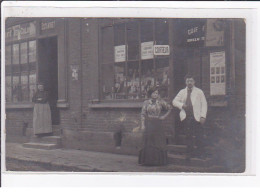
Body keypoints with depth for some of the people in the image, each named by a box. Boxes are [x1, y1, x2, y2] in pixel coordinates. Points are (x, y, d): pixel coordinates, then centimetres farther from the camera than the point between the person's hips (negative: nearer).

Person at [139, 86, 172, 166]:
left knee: (158, 141, 0)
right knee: (148, 142, 0)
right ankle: (148, 161, 4)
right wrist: (142, 125, -5)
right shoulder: (146, 103, 3)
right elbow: (143, 114, 2)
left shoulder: (161, 102, 4)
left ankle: (158, 161, 7)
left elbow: (169, 108, 15)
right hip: (148, 124, 0)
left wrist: (164, 116, 6)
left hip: (157, 124, 0)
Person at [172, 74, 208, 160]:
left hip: (196, 117, -2)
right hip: (185, 117, 2)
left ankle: (200, 153, 7)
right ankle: (190, 152, 14)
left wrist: (203, 116, -6)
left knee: (199, 136, -5)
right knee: (188, 136, 5)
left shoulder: (199, 92, 7)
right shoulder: (182, 92, 14)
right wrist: (182, 105, -5)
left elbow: (204, 104, 4)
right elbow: (174, 101, 15)